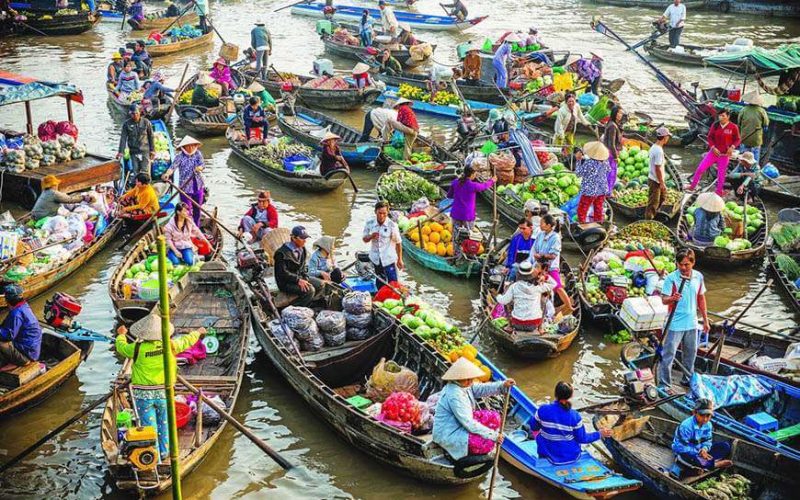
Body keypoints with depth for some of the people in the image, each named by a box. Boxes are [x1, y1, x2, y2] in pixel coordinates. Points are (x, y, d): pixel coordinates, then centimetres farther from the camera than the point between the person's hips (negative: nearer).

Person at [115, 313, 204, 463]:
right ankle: (164, 453, 30)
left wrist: (121, 335, 28)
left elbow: (121, 347, 6)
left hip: (143, 395, -2)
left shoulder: (137, 348, -14)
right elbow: (186, 341, 8)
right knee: (164, 423, 19)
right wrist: (197, 332, 29)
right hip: (163, 393, 2)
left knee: (148, 425, 6)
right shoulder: (169, 346, -9)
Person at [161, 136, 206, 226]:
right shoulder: (180, 156, -10)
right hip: (185, 187, -4)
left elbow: (203, 164, -7)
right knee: (187, 210, -2)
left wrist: (199, 168, -32)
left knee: (197, 210, 15)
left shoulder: (198, 153, 2)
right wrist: (167, 174, -45)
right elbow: (173, 166, -24)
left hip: (198, 186, 4)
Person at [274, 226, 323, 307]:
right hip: (285, 283, -9)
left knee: (320, 285, -3)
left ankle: (305, 305, 2)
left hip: (299, 278, 9)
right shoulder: (282, 253, -19)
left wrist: (306, 278, -1)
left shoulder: (302, 250, 8)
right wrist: (298, 280, -26)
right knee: (309, 290, -27)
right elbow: (283, 272, -22)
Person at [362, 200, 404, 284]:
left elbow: (398, 243, -6)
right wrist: (371, 236, -19)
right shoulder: (369, 224, -6)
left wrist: (399, 259, -2)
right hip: (375, 260, 3)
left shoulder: (392, 225, -15)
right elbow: (364, 239, 4)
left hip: (389, 260, -3)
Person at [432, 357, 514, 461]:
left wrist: (503, 385, -18)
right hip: (448, 435, -10)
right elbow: (469, 424, -29)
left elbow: (482, 389, -1)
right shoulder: (454, 395, -30)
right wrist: (493, 435, -24)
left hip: (460, 425, 10)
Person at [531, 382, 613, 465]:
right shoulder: (575, 416, -22)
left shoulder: (542, 410, -21)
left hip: (550, 456, 0)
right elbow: (582, 439, -9)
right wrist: (600, 434, 6)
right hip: (572, 456, 0)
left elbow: (533, 428, -2)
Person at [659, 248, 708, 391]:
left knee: (690, 353, 19)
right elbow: (664, 300, -15)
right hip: (675, 324, -5)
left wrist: (705, 320, 15)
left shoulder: (698, 277, 1)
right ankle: (664, 384, 3)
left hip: (691, 323, 5)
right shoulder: (671, 278, -14)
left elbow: (701, 298, 12)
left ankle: (688, 379, 36)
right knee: (668, 354, -3)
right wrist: (672, 298, -38)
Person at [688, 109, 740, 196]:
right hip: (714, 152, 2)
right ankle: (692, 186, 12)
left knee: (721, 174, 7)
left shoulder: (733, 127, -9)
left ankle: (719, 191, 24)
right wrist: (713, 147, -11)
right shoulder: (715, 125, -4)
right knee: (700, 168, -3)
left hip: (725, 154, -2)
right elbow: (710, 137, 3)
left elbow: (737, 139, -1)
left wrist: (732, 147, -18)